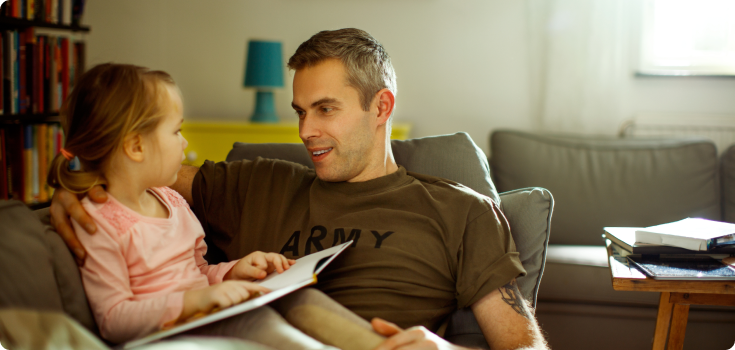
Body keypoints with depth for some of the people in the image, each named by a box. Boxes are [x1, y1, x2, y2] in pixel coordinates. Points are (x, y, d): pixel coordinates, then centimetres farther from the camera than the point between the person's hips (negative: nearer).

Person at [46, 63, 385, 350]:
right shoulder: (97, 222, -9)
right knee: (254, 319, -33)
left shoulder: (172, 200, 18)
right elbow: (114, 321, -15)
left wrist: (231, 272, 5)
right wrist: (195, 300, -26)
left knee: (299, 296, -17)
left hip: (212, 319, 8)